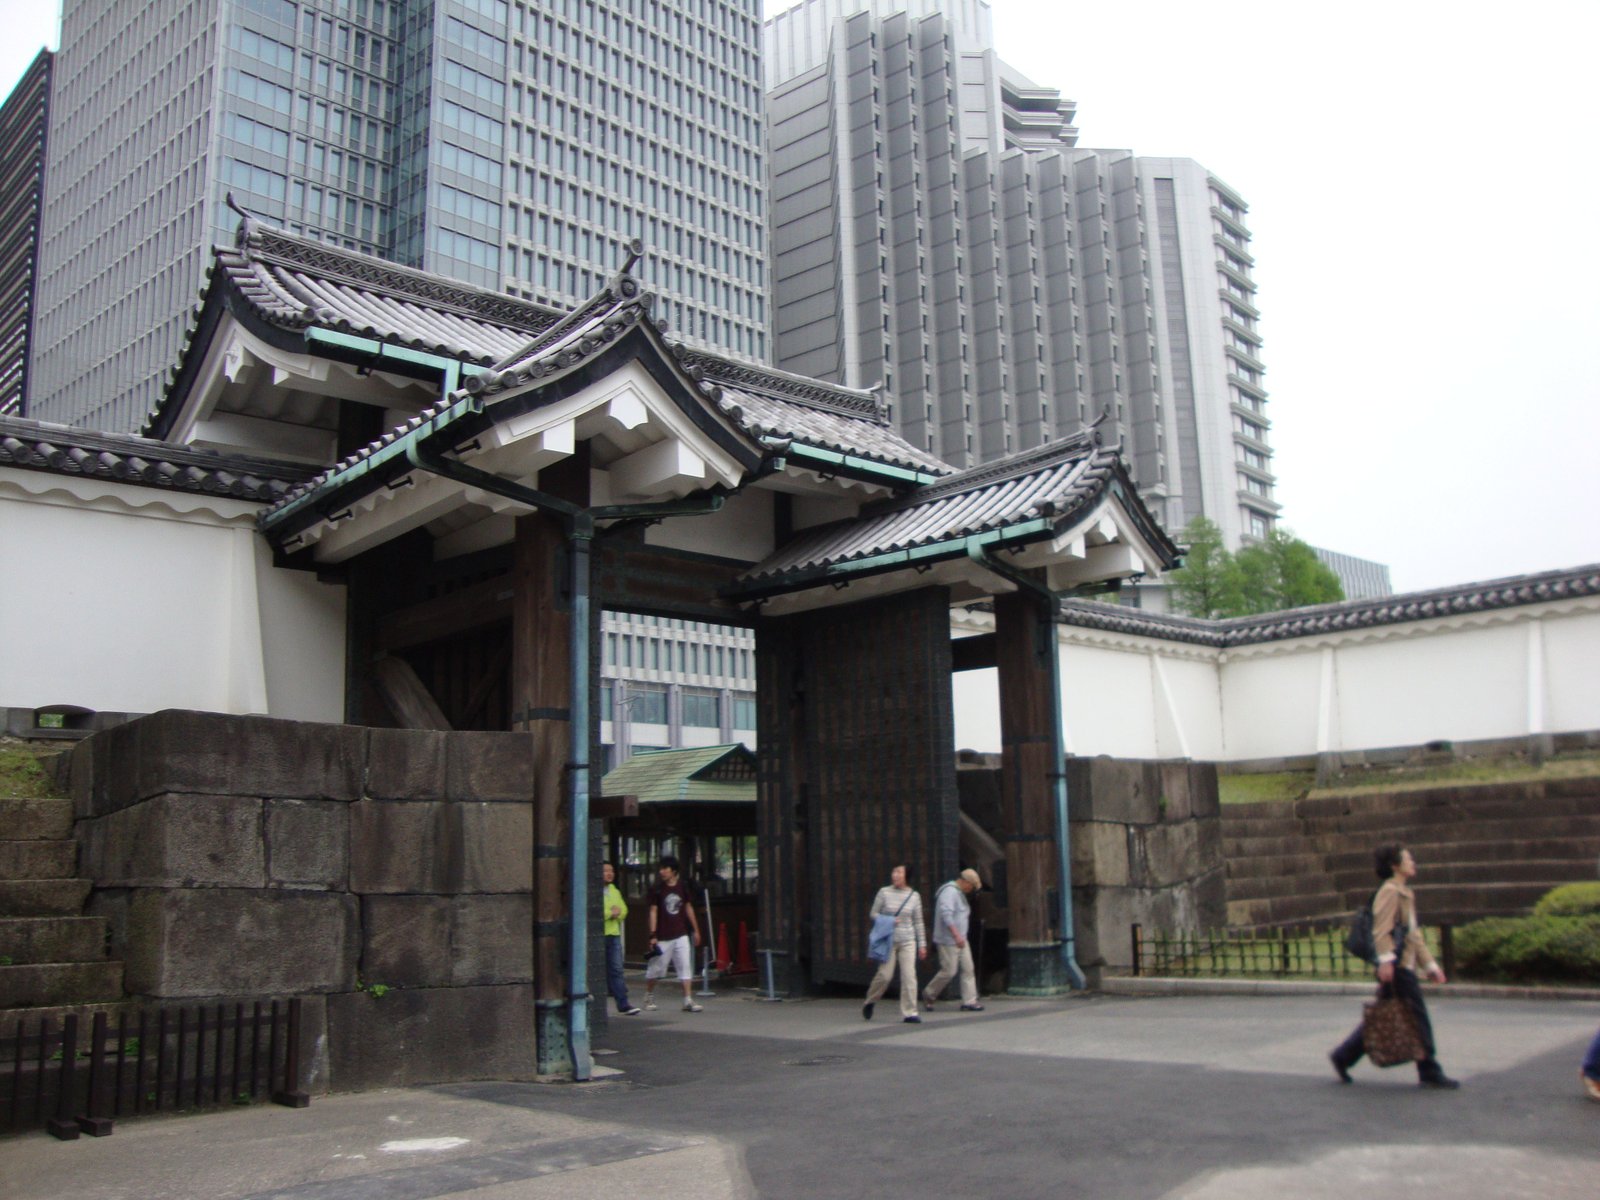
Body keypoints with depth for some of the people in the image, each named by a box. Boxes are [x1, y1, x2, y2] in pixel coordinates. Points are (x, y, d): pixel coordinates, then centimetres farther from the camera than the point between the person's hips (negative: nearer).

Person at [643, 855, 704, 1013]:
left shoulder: (683, 887, 4)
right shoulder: (657, 890, -4)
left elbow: (689, 908, 13)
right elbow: (653, 912, -5)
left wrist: (695, 929, 14)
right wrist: (653, 935, -11)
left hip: (681, 935, 2)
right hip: (663, 937, -2)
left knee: (686, 967, -4)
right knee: (655, 969, 7)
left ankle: (688, 1000, -4)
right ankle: (649, 996, 27)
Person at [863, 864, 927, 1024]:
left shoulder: (914, 896, 4)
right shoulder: (884, 892, -1)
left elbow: (918, 922, 10)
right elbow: (873, 914, 5)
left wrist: (922, 944, 8)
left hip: (908, 941, 2)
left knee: (909, 976, -6)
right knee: (885, 974, -4)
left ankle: (909, 1013, 1)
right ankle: (870, 1002, 22)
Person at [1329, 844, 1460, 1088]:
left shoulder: (1405, 893, 22)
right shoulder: (1390, 892, -9)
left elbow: (1414, 934, 26)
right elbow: (1381, 930, -19)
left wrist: (1430, 965, 24)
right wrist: (1386, 960, -27)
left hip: (1405, 965, 10)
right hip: (1397, 966, -10)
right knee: (1419, 1018, -3)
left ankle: (1343, 1057, 14)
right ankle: (1430, 1073, 4)